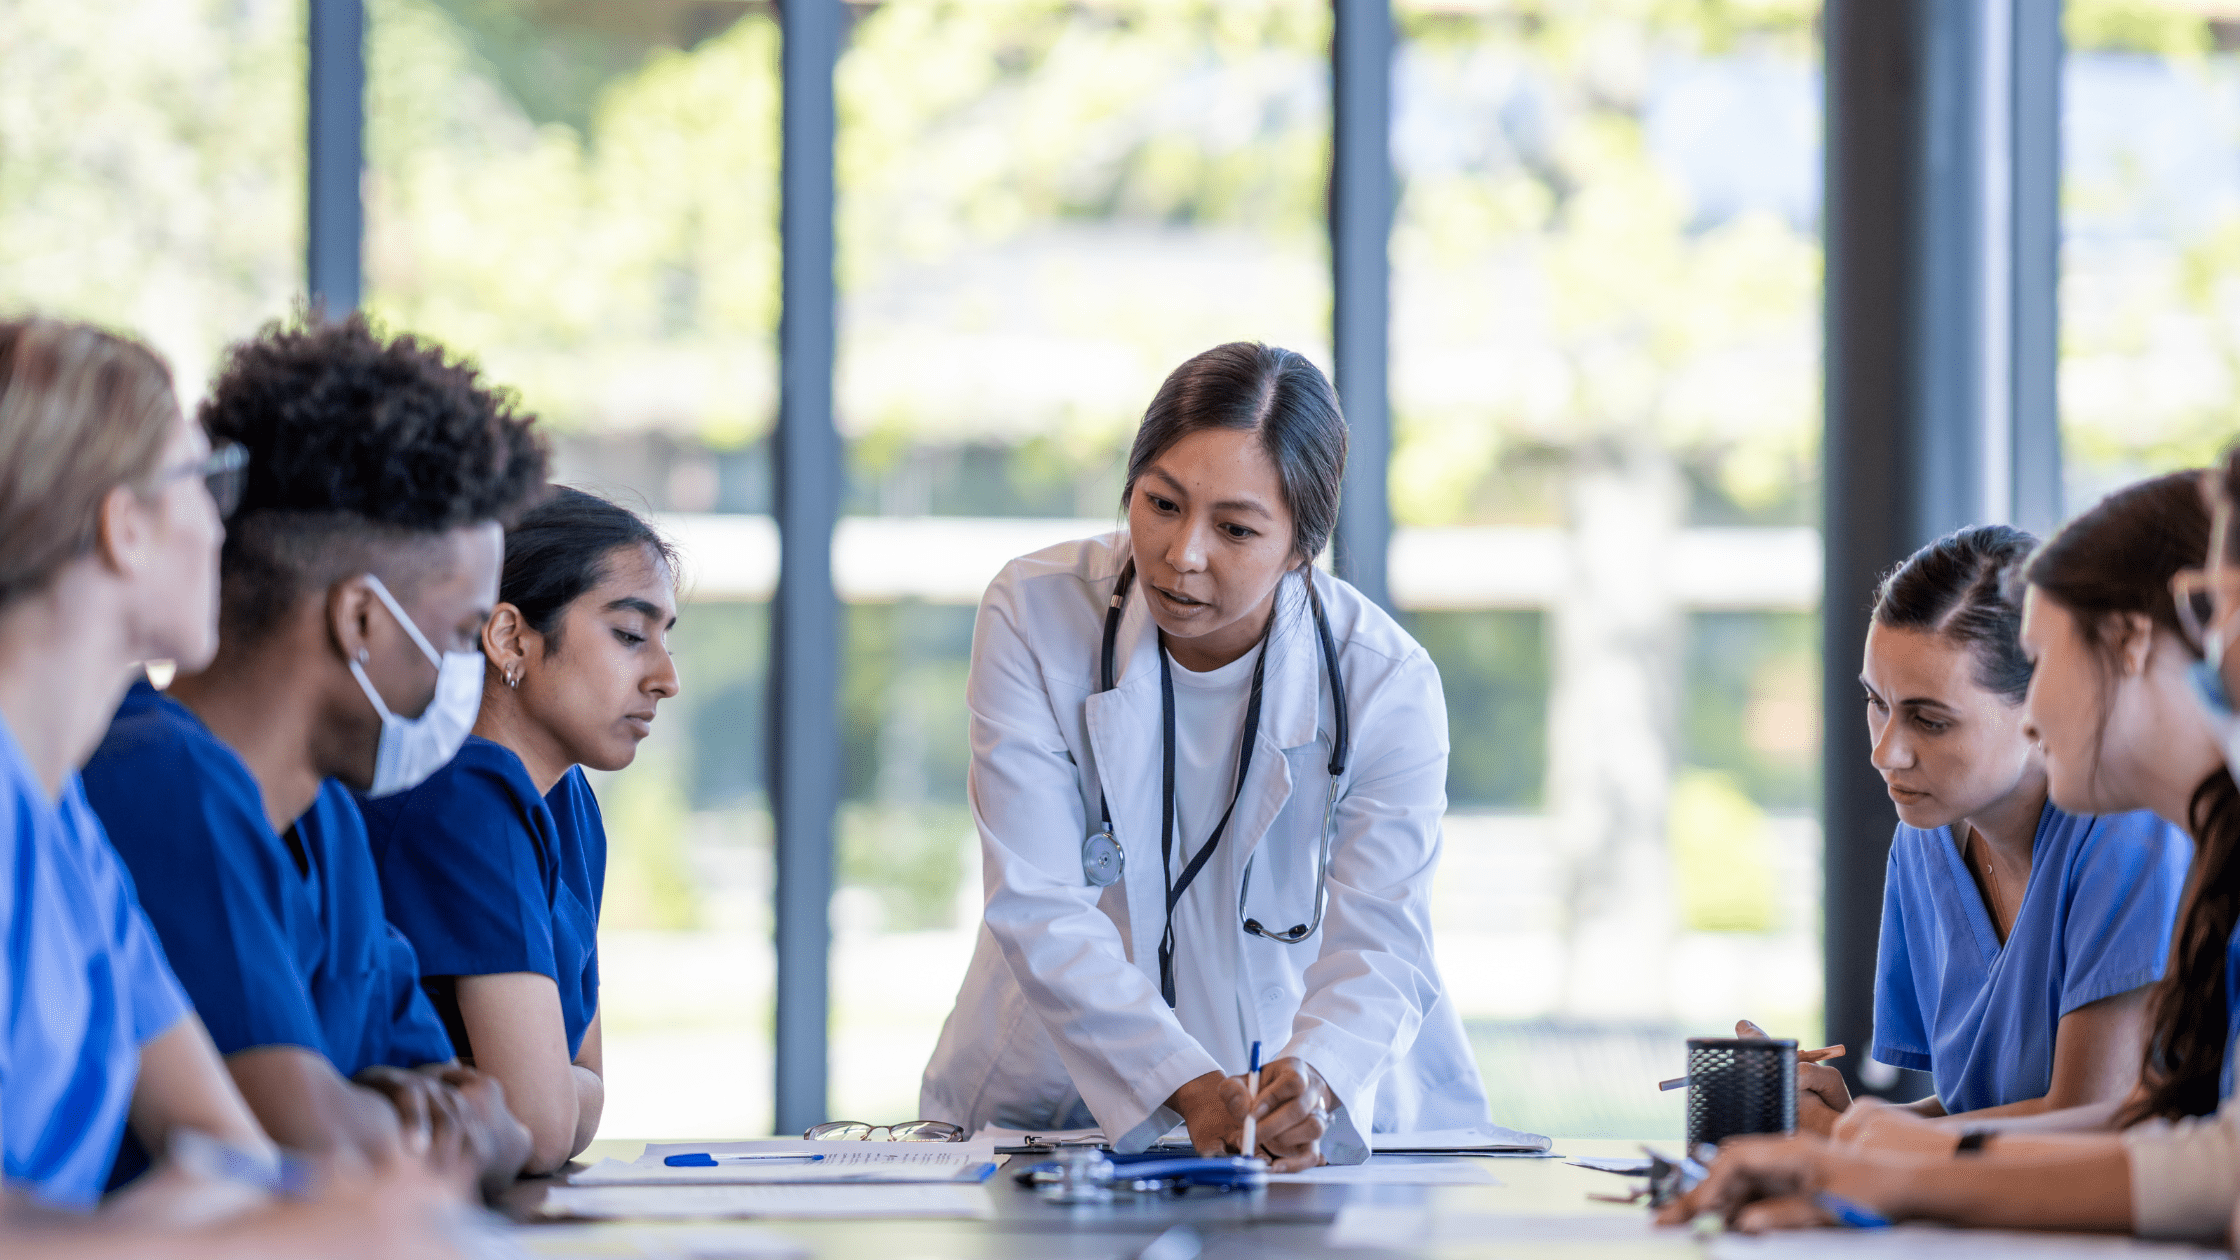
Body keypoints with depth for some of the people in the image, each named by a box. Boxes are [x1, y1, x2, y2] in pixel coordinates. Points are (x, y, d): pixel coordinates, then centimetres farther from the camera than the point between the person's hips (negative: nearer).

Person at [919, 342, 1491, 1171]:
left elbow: (1378, 946, -16)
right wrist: (1187, 1088, -31)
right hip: (1051, 1107, 0)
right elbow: (1039, 907, -16)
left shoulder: (1386, 686, -11)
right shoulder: (1035, 616, -11)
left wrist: (1313, 1082, -39)